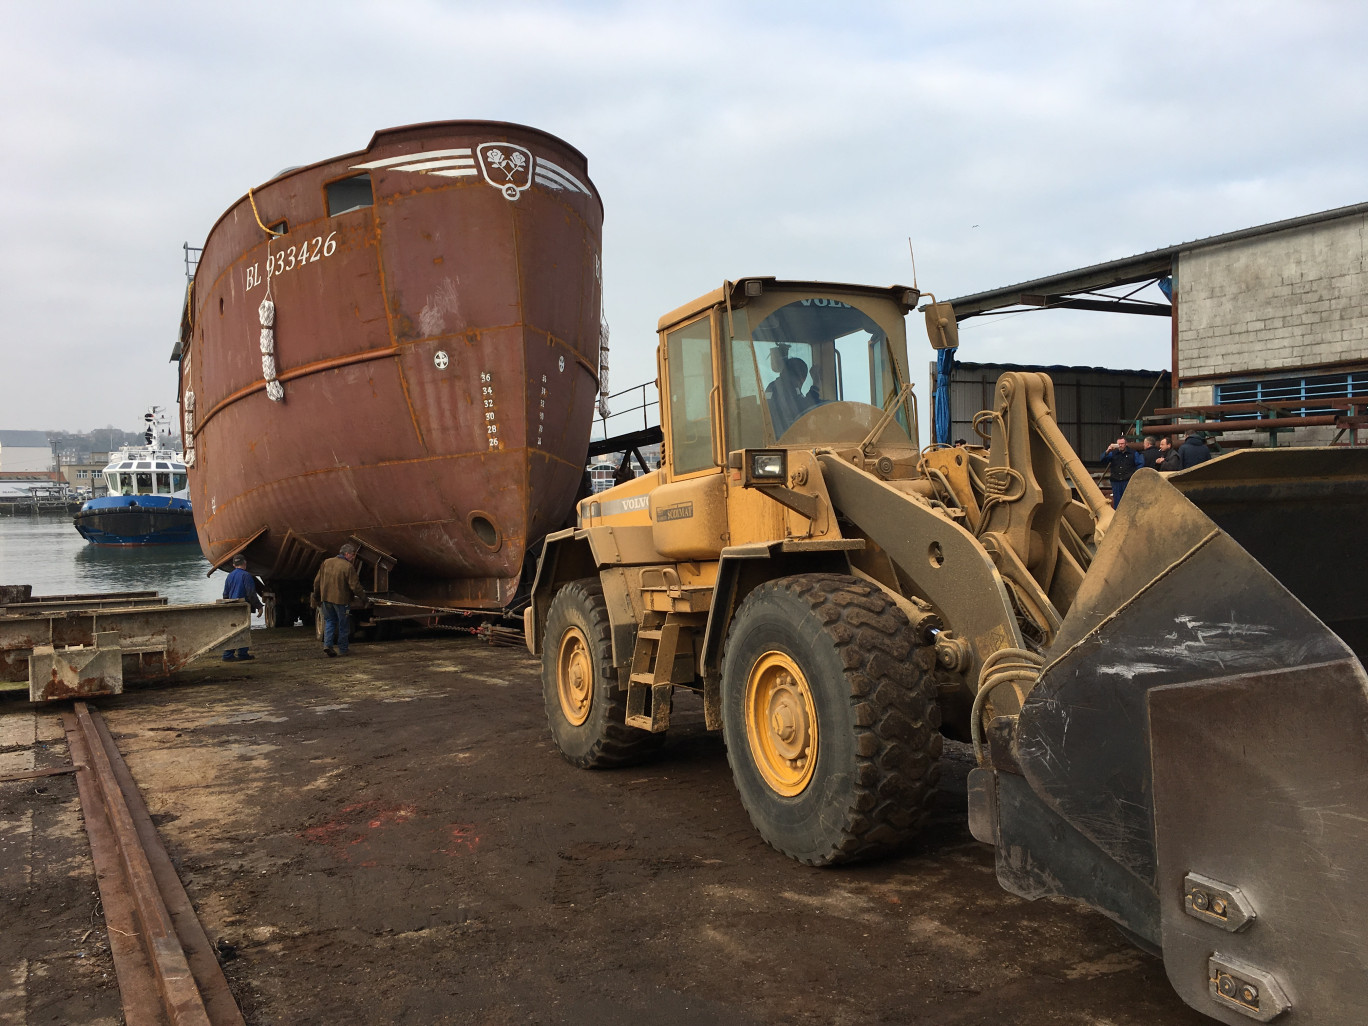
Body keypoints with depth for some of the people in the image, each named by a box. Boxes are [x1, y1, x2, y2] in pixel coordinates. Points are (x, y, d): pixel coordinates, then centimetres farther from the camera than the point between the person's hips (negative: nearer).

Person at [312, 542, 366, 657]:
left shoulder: (326, 563, 4)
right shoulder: (348, 567, -15)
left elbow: (317, 582, 10)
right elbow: (355, 586, -15)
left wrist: (317, 598, 20)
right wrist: (363, 595, 3)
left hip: (326, 599, 5)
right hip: (341, 600, -5)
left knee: (329, 621, 17)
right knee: (343, 625, 9)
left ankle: (327, 644, 1)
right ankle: (342, 649, 16)